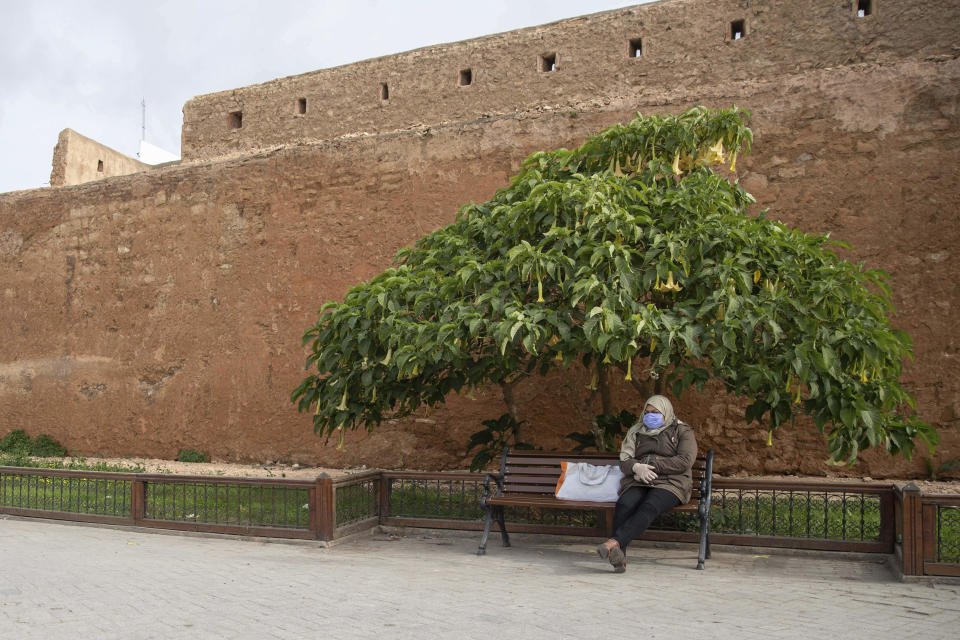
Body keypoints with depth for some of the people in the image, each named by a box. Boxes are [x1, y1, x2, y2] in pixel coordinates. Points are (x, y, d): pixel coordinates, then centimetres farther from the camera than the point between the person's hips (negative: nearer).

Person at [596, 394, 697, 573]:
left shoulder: (682, 431, 11)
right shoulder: (636, 432, 21)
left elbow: (685, 461, -4)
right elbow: (624, 461, 11)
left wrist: (652, 465, -11)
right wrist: (637, 467, -13)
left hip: (670, 484, -3)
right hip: (639, 483, 3)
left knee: (649, 507, -36)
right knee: (623, 505, -32)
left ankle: (614, 542, -53)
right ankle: (619, 556, -43)